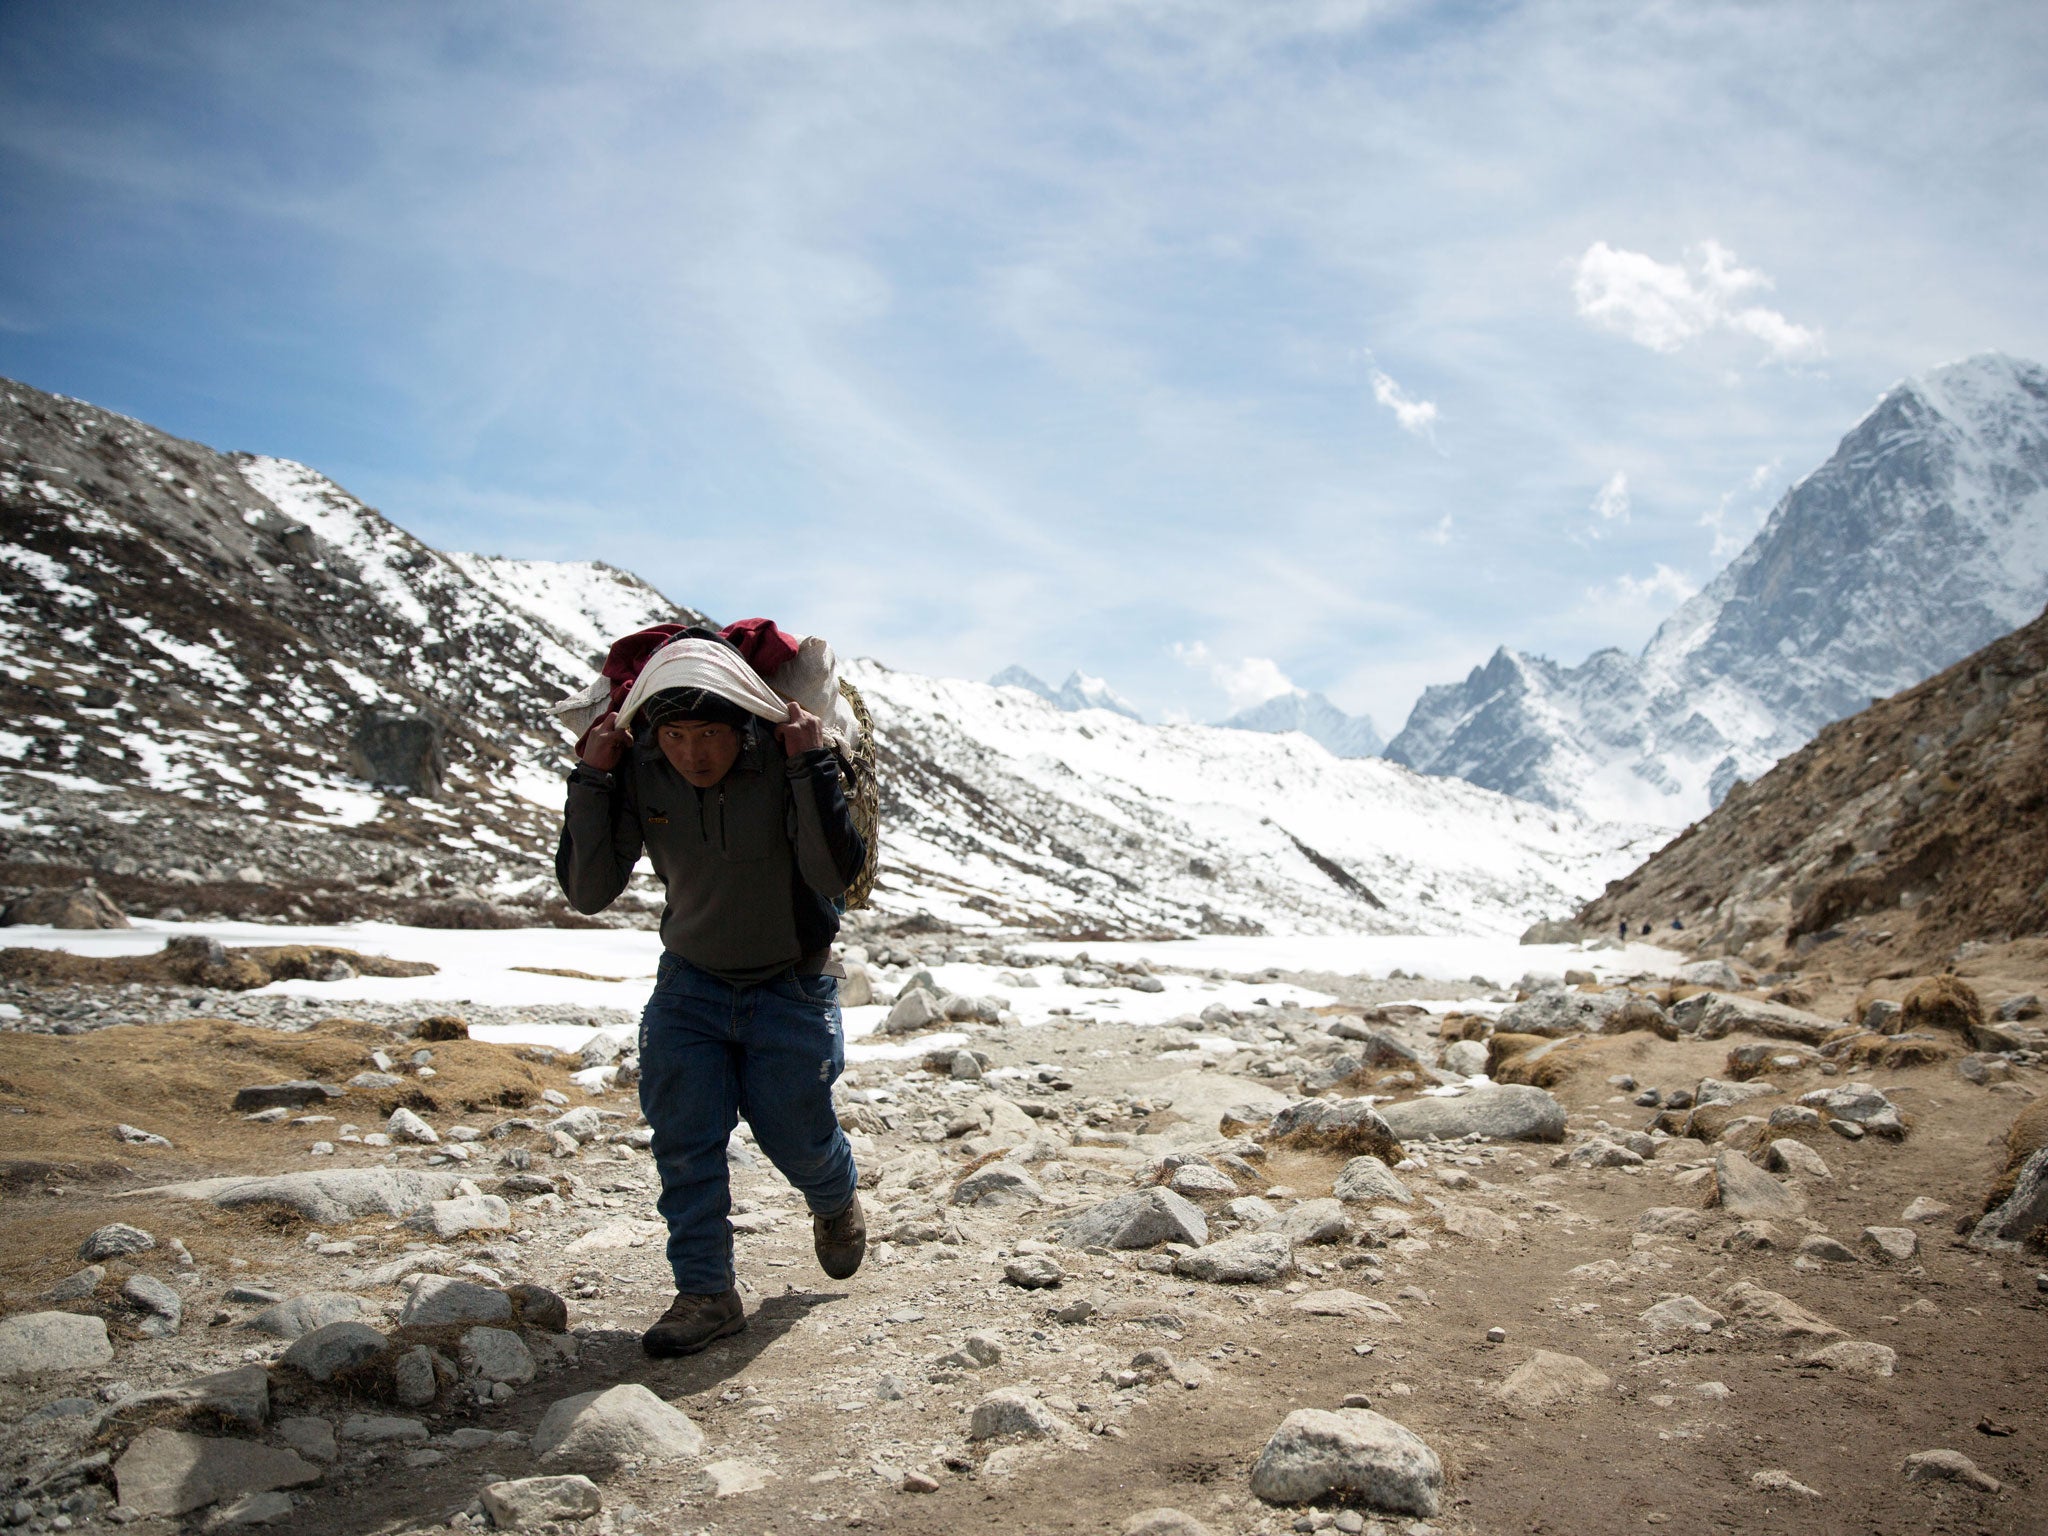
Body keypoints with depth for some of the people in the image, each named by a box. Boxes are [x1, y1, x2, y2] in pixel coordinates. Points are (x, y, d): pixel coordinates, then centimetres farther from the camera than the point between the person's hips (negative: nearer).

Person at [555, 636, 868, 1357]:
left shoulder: (786, 762, -24)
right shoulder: (638, 772, -15)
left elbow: (834, 874, -33)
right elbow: (588, 891, -15)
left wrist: (812, 766, -37)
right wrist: (591, 779, -24)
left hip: (790, 986, -2)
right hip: (690, 980, 3)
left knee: (794, 1136, 6)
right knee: (682, 1137, -7)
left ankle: (837, 1202, 40)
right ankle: (706, 1292, 7)